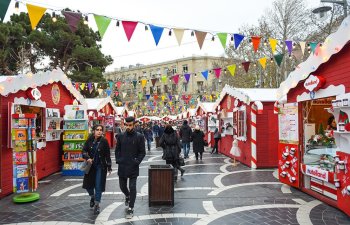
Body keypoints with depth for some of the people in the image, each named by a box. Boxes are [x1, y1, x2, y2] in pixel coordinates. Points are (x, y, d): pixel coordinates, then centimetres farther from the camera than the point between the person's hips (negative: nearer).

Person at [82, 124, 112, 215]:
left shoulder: (104, 141, -9)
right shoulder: (89, 140, -2)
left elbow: (107, 155, -5)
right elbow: (84, 150, 0)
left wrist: (109, 167, -4)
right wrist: (87, 158, -20)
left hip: (100, 167, -3)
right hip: (90, 166, 3)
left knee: (98, 186, -1)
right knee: (88, 184, 10)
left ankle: (97, 205, 14)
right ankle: (92, 197, 42)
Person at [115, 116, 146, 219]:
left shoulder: (139, 136, -6)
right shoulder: (121, 136, 3)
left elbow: (142, 152, -3)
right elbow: (117, 150, 11)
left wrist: (137, 161, -12)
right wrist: (118, 160, 0)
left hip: (133, 167, -3)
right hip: (122, 166, 3)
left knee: (132, 188, 0)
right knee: (122, 186, 16)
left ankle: (130, 209, 15)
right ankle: (127, 196, 49)